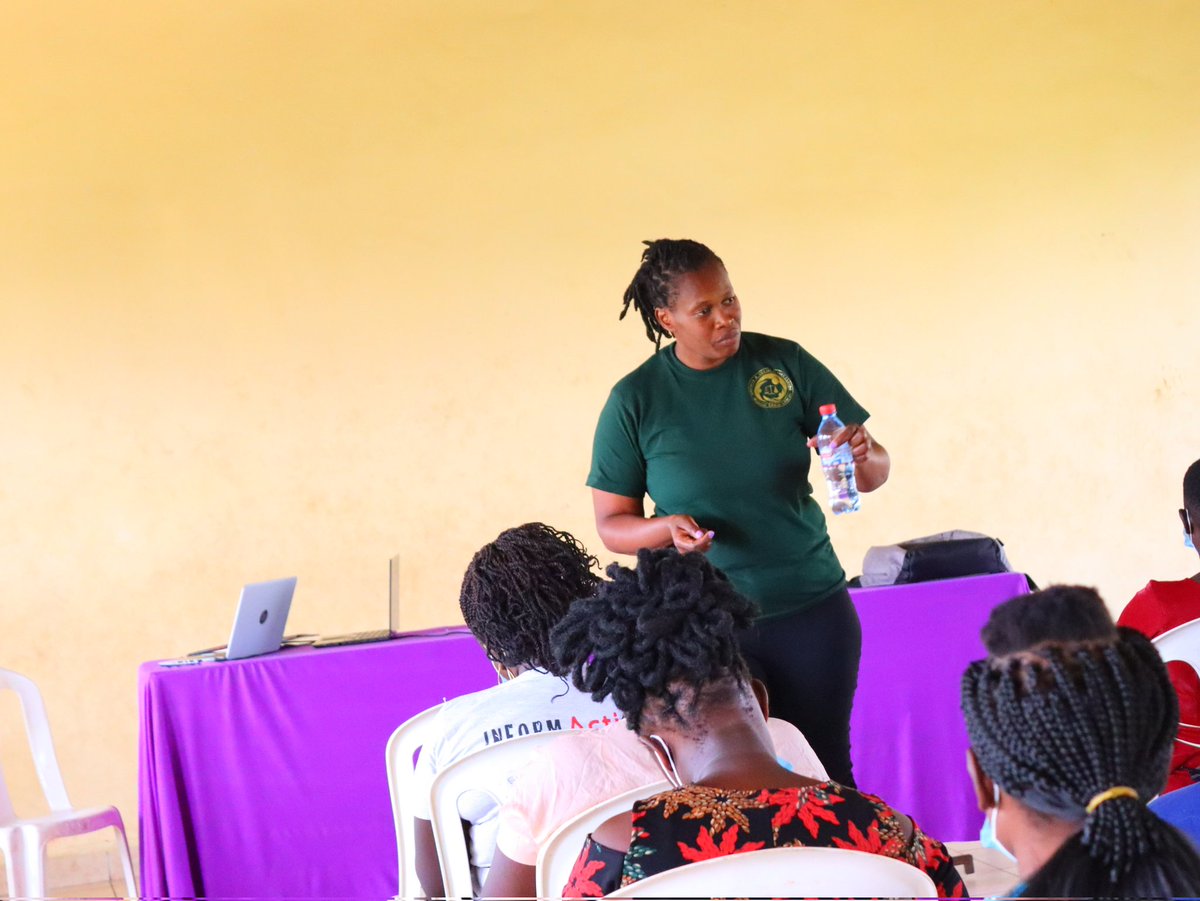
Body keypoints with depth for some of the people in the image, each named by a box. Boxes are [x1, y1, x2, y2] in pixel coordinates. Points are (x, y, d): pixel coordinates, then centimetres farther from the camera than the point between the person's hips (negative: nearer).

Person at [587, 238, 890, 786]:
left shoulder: (784, 364, 0)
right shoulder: (635, 401, -3)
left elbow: (877, 470, 3)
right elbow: (611, 524, 2)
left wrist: (862, 458, -21)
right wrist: (667, 529, -18)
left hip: (812, 608, 1)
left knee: (825, 771, 4)